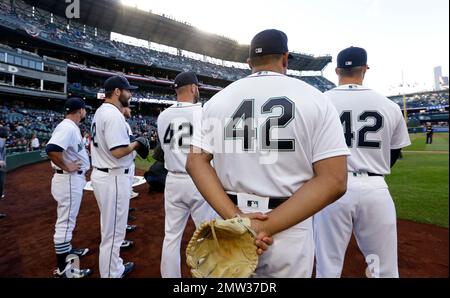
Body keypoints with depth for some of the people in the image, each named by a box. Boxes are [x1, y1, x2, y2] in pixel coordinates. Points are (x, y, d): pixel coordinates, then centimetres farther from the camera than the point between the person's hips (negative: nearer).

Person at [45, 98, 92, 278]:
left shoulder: (71, 127, 11)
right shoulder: (68, 127, -20)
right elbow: (52, 149, -34)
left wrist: (83, 164, 9)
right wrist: (67, 167, -22)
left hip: (74, 178, 11)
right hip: (69, 179, -11)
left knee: (68, 219, 23)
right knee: (65, 221, -2)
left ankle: (67, 249, 42)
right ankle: (62, 268, 10)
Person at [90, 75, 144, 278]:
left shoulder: (100, 112, 13)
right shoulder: (114, 114, -18)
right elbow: (118, 151, -27)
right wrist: (135, 144, -8)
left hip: (101, 174, 11)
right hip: (114, 178, -11)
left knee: (111, 229, 22)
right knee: (113, 232, 2)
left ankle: (116, 268, 38)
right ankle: (111, 275, 16)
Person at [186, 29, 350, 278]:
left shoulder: (218, 99, 1)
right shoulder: (315, 99, -5)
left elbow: (195, 162, -5)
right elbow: (333, 181, -13)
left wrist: (235, 217, -13)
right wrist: (267, 226, -17)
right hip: (289, 231, -1)